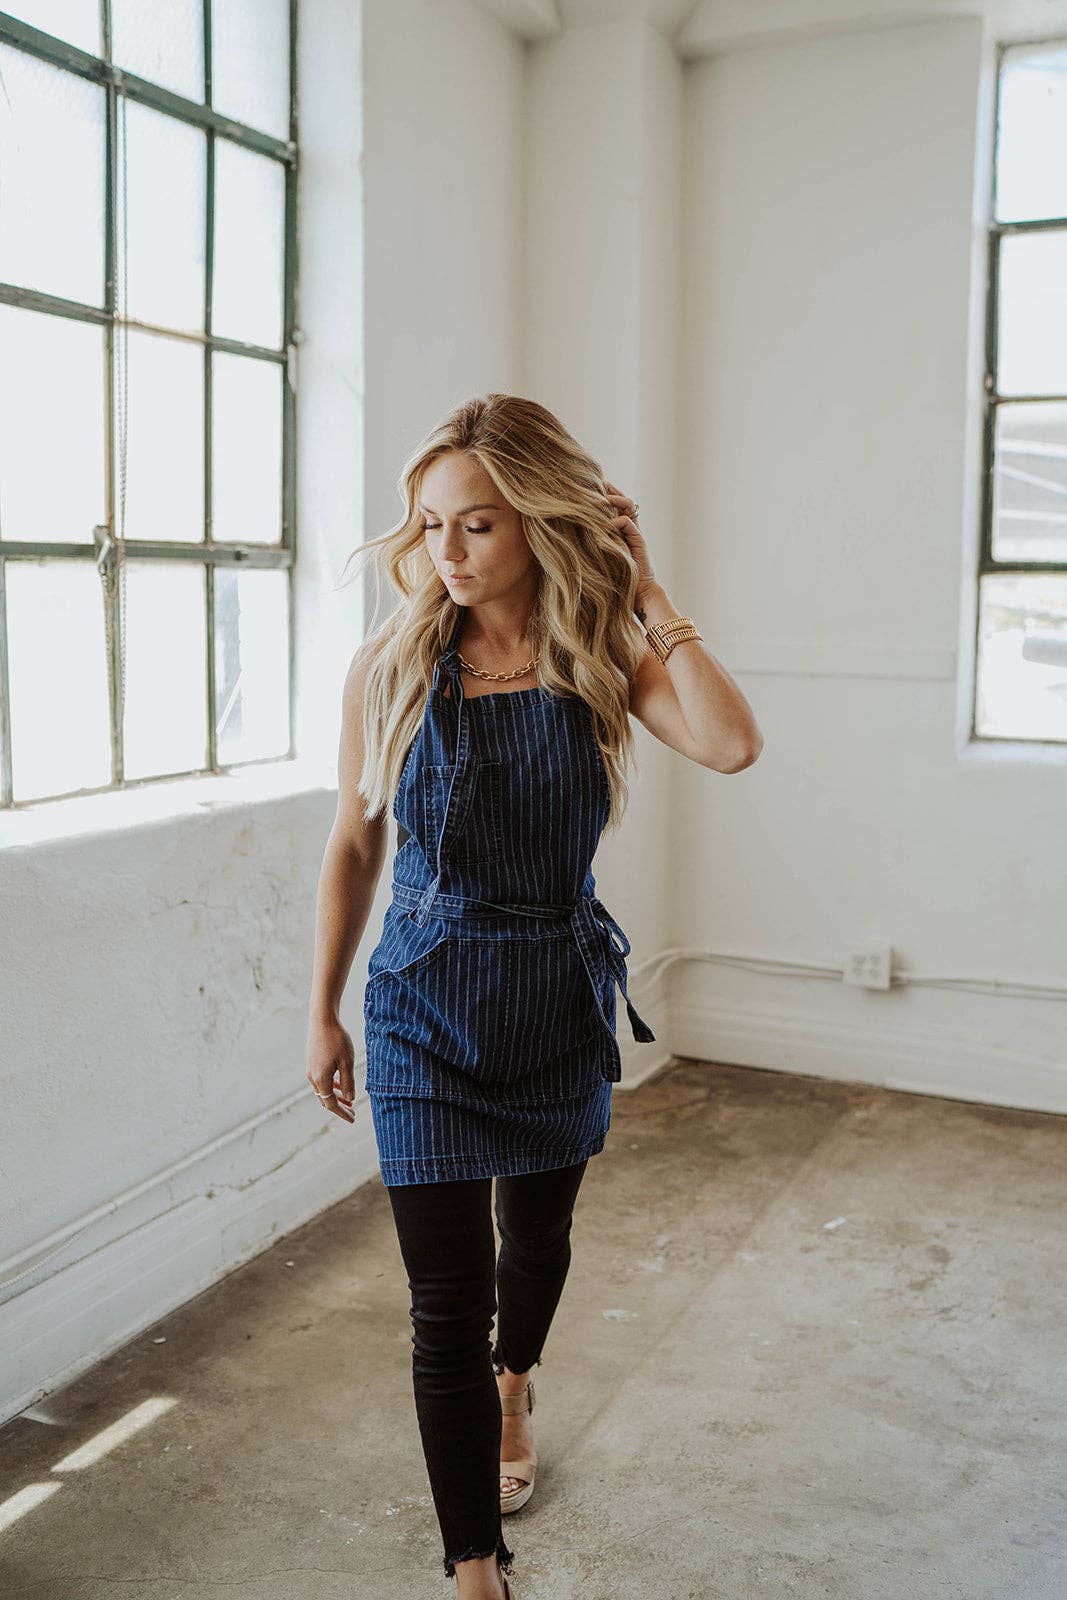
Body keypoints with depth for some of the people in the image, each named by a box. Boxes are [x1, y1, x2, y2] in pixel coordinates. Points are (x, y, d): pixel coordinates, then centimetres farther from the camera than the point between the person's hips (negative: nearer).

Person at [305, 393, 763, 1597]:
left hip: (562, 1000, 2)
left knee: (538, 1231, 24)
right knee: (447, 1303, 1)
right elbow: (353, 845, 0)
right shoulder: (390, 665, -9)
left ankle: (511, 1388, 58)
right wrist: (323, 1012, 4)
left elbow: (731, 745, -27)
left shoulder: (602, 658, -8)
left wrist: (646, 595, -20)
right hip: (427, 1009, -2)